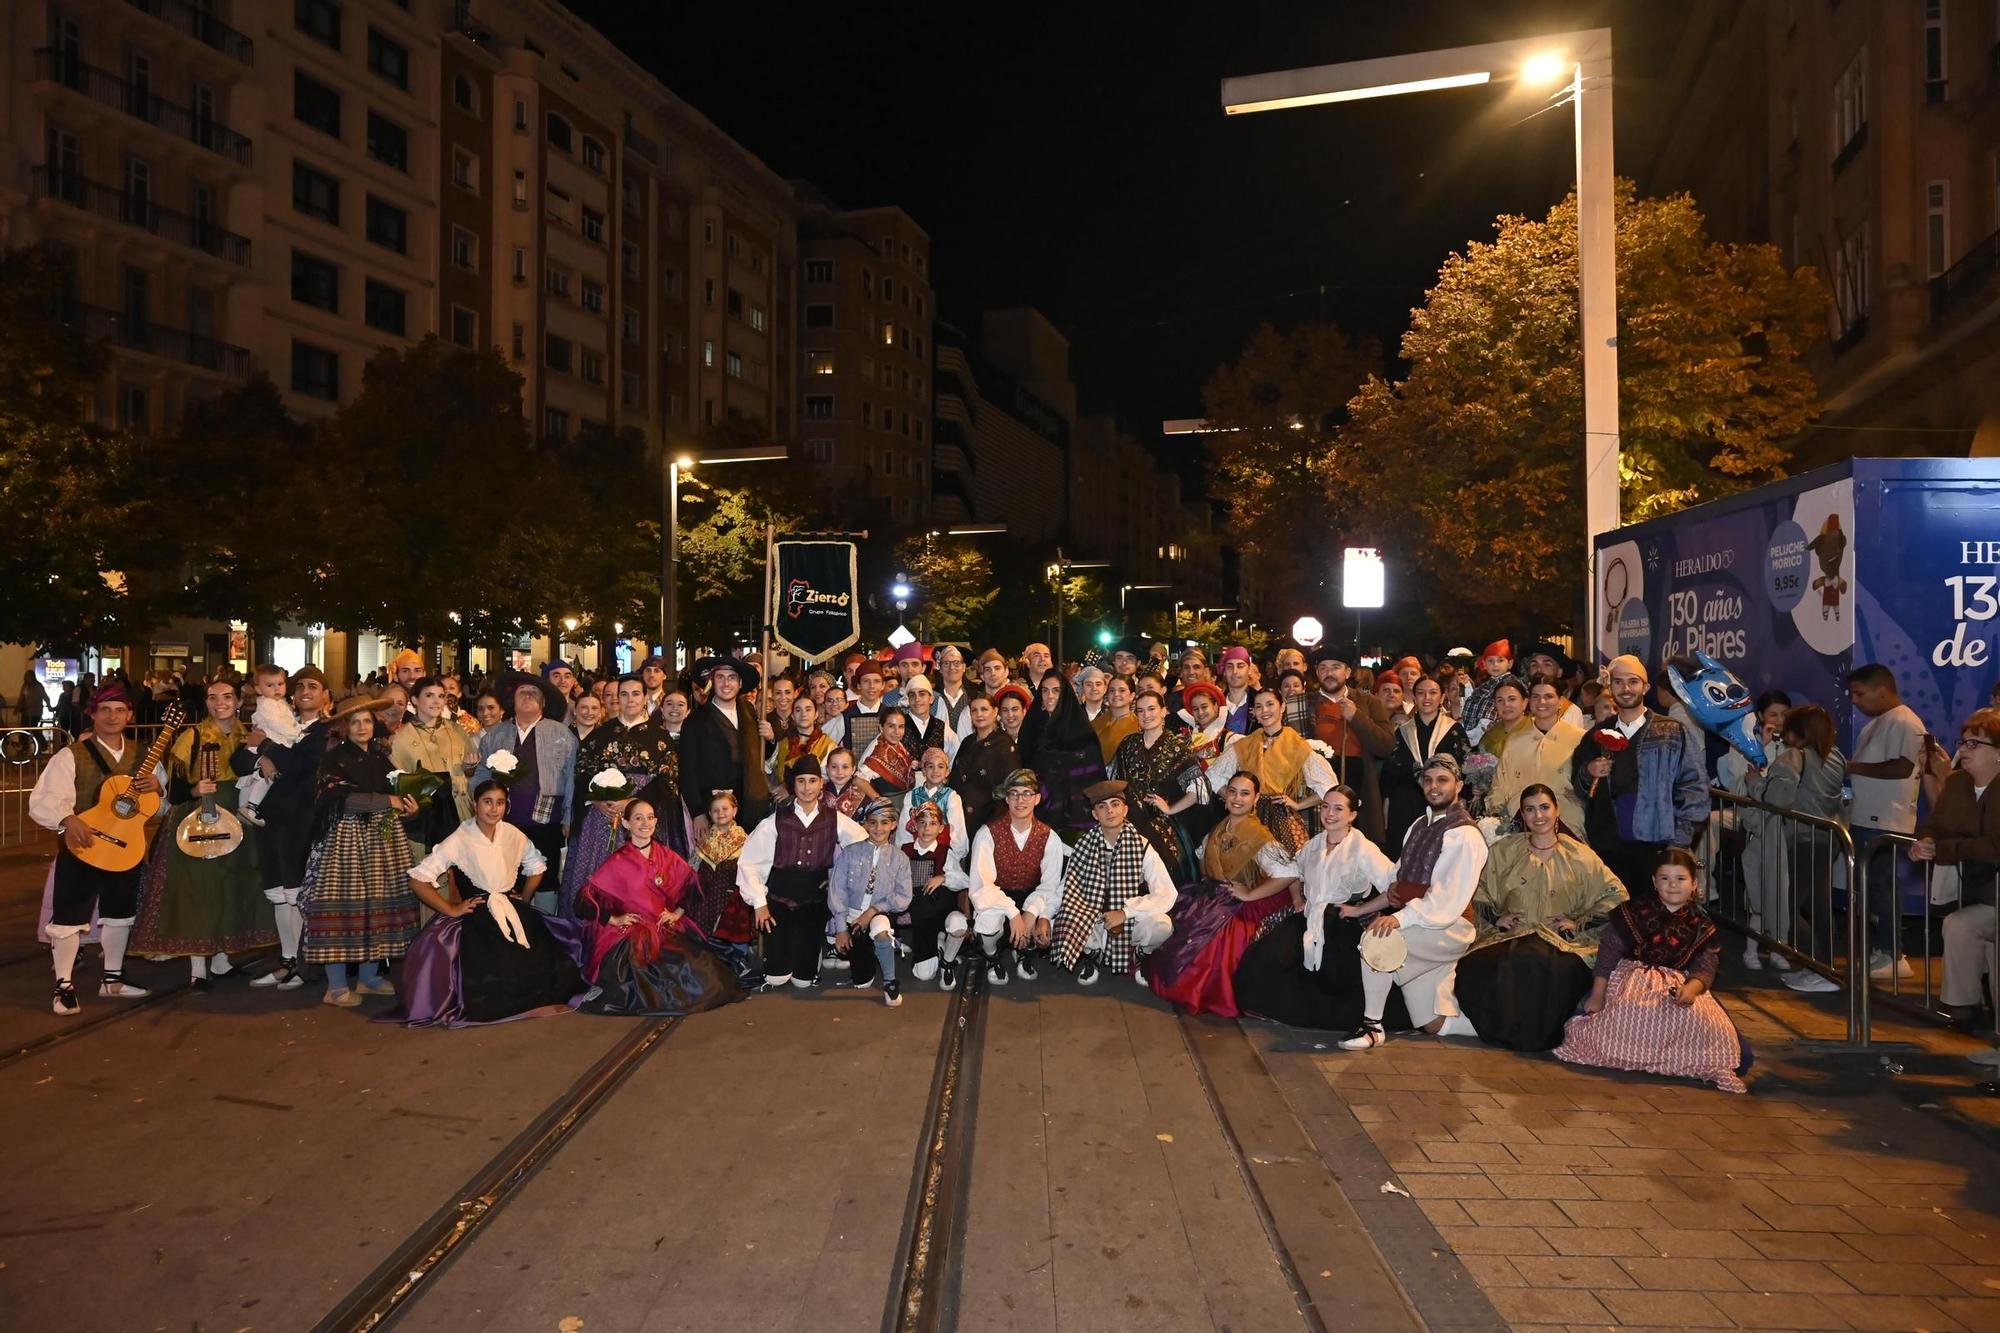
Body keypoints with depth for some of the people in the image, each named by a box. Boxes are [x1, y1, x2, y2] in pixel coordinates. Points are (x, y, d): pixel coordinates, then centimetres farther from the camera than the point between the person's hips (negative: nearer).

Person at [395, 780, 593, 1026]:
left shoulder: (513, 835, 2)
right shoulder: (459, 840, -11)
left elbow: (536, 867, 21)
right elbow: (418, 879, -12)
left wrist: (522, 902, 12)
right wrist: (450, 910, -10)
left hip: (513, 912, 5)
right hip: (476, 917, -4)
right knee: (488, 969, -30)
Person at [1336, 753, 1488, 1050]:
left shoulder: (1465, 835, -11)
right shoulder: (1419, 826, 16)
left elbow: (1449, 898, -22)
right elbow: (1400, 885, 22)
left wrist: (1399, 918, -32)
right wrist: (1360, 909, 12)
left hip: (1450, 928, -8)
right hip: (1417, 926, 8)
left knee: (1377, 937, -30)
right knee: (1436, 1025, 7)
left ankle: (1372, 1025, -16)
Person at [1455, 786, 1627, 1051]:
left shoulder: (1579, 855, 5)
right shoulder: (1505, 851, 10)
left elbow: (1617, 894, 6)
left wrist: (1580, 922, -1)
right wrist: (1495, 917, 2)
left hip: (1560, 939, -1)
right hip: (1512, 934, 2)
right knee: (1477, 967, -32)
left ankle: (1537, 1036, -11)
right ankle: (1504, 1032, -7)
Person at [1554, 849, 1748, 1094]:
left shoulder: (1702, 926, 7)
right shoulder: (1636, 912, 2)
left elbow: (1705, 968, 0)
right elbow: (1609, 951, 0)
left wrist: (1691, 988, -25)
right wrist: (1597, 994, -7)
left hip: (1681, 985, 1)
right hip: (1634, 979, -1)